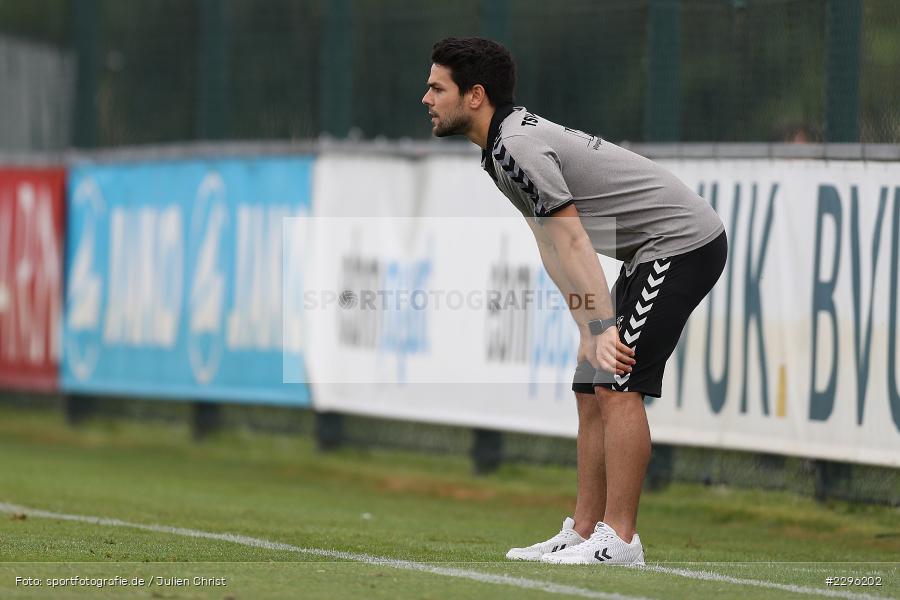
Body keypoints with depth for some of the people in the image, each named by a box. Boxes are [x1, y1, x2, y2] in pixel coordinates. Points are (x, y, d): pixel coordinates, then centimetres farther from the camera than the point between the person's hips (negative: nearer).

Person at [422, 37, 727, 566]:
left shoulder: (517, 147, -19)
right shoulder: (508, 143, 13)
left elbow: (572, 239, -25)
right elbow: (553, 249, 14)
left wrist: (604, 328, -28)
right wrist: (590, 329, 11)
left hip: (682, 241, -11)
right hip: (651, 254, 11)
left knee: (616, 385, -16)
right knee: (592, 391, 10)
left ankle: (619, 540, -15)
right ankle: (584, 534, 12)